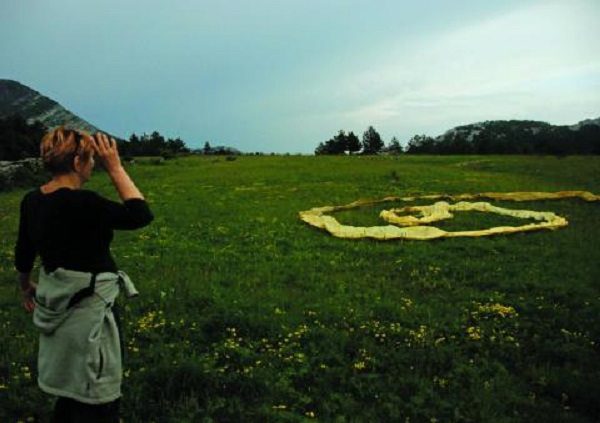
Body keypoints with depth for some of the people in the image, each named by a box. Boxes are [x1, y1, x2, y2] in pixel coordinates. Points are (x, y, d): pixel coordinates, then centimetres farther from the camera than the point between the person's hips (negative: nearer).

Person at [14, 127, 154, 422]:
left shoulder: (32, 201, 1)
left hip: (59, 306, 9)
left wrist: (26, 287, 31)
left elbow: (23, 256, 13)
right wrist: (115, 168, -16)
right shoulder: (81, 203, -25)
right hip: (89, 311, -9)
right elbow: (140, 215, -19)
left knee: (71, 392, 26)